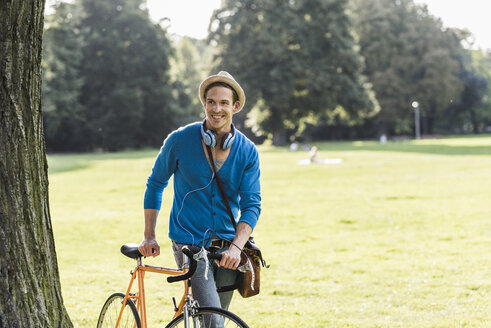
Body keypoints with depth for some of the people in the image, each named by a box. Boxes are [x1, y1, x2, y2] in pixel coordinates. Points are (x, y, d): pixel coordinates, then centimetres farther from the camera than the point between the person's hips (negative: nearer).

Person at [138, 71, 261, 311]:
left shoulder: (248, 151, -2)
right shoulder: (180, 140, -7)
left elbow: (251, 204, -6)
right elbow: (155, 184, 6)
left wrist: (236, 247, -22)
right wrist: (149, 236, 3)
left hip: (227, 249, 3)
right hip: (189, 245, -3)